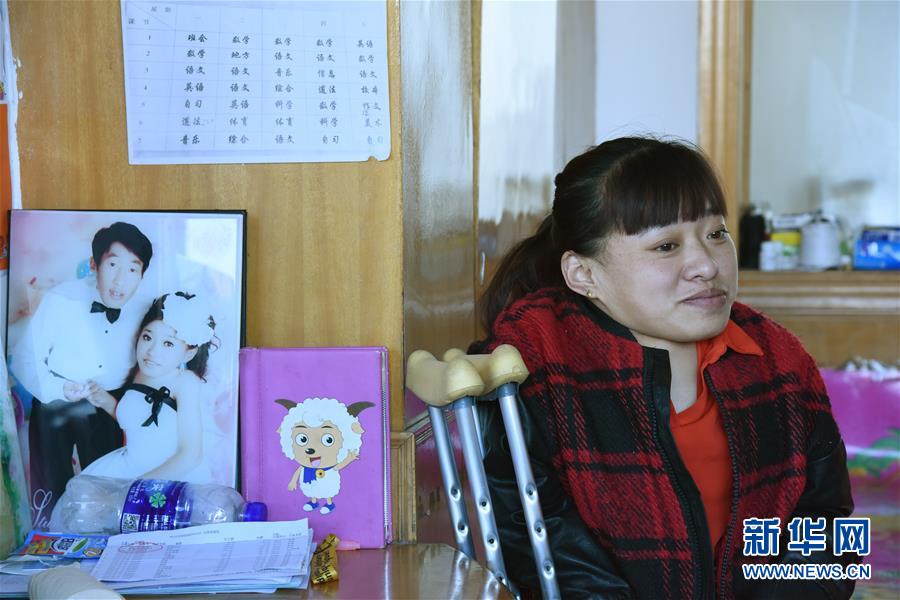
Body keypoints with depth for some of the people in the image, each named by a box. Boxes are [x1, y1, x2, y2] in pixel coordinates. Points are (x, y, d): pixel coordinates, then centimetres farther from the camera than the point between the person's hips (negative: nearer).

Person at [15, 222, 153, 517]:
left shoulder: (142, 311, -14)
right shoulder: (59, 301, -24)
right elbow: (25, 360, -17)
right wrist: (59, 389, -32)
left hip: (104, 413, 2)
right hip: (53, 410, -2)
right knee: (52, 493, 7)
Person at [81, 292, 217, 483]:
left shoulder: (185, 382, -15)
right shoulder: (138, 373, 2)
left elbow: (191, 456, -18)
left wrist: (139, 485, -19)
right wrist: (107, 403, 3)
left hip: (176, 476, -7)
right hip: (130, 466, 7)